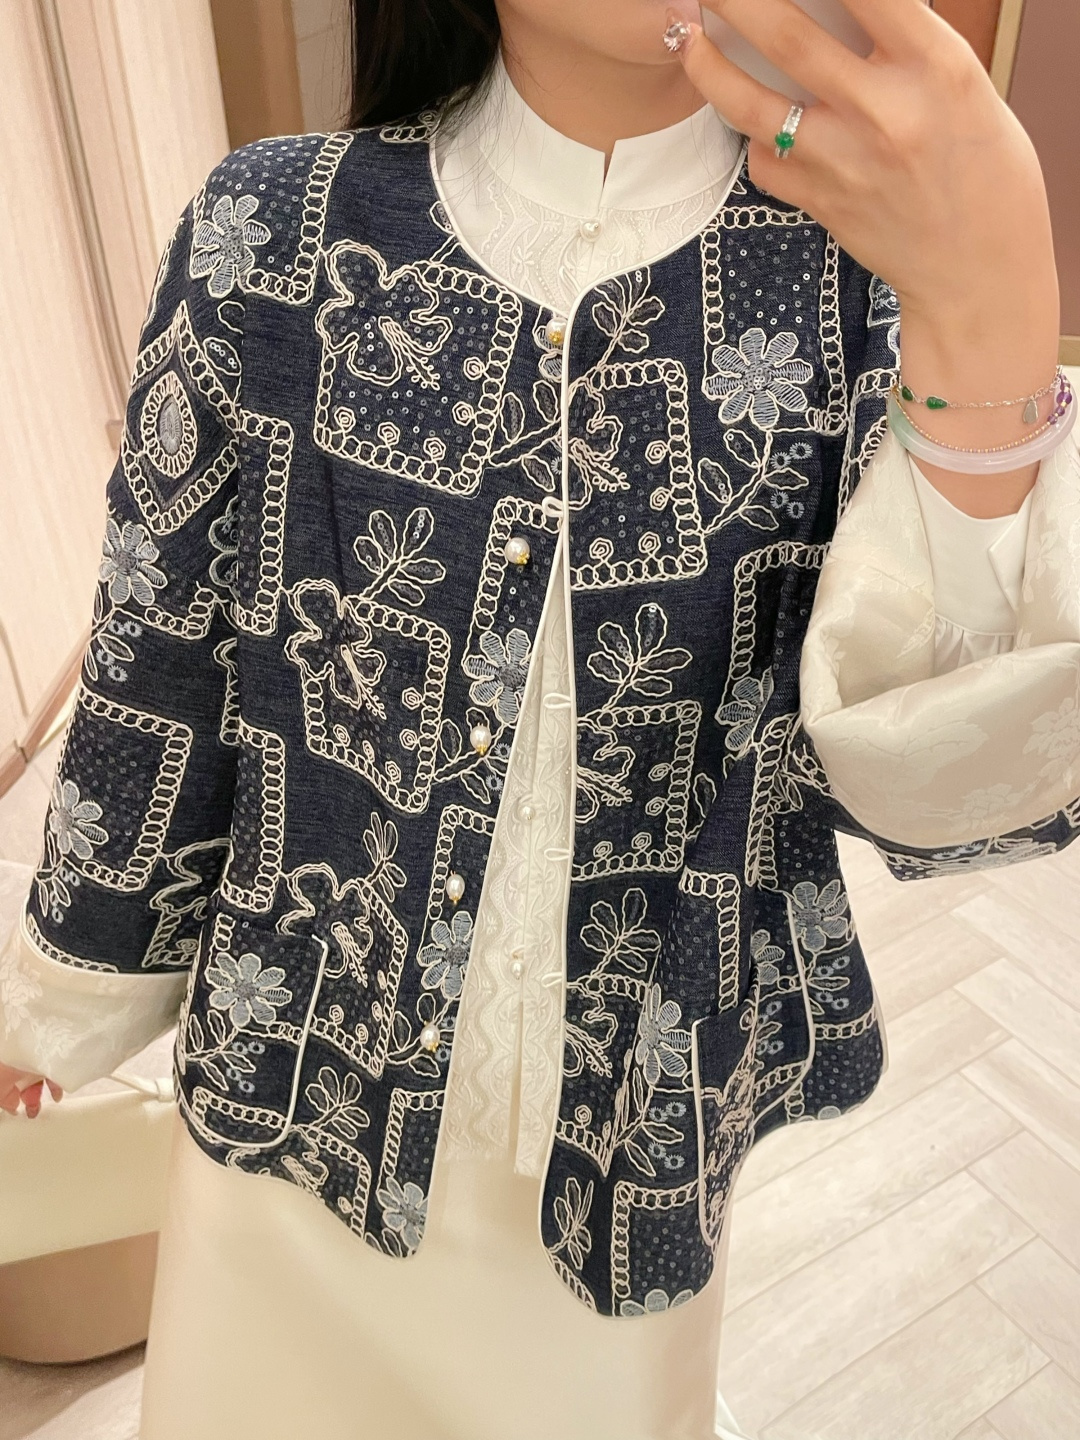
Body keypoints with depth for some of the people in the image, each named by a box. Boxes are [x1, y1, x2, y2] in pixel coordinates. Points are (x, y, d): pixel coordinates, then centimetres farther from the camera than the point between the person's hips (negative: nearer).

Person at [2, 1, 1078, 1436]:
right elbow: (157, 671, -3)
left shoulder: (863, 264, -13)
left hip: (641, 1108, 1)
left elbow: (940, 785, -22)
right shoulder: (268, 235, -12)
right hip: (301, 1094, 1)